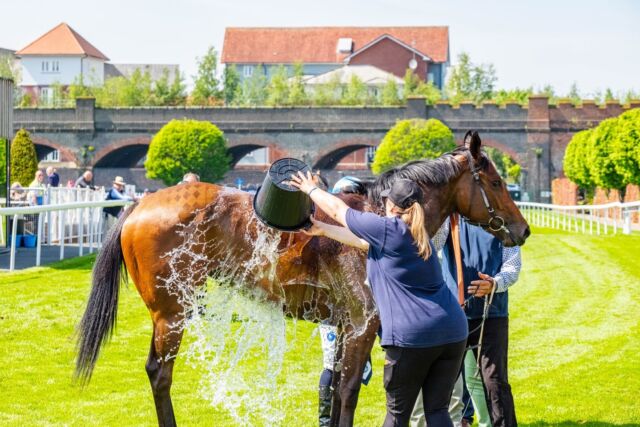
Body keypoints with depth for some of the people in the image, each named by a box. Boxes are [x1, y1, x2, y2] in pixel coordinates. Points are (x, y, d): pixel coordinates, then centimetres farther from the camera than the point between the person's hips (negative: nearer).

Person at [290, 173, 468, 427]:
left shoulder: (388, 230, -6)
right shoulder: (418, 236, 18)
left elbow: (338, 210, 7)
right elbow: (361, 241, 29)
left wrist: (310, 189, 24)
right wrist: (321, 229, 34)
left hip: (411, 338, -7)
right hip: (454, 333, 7)